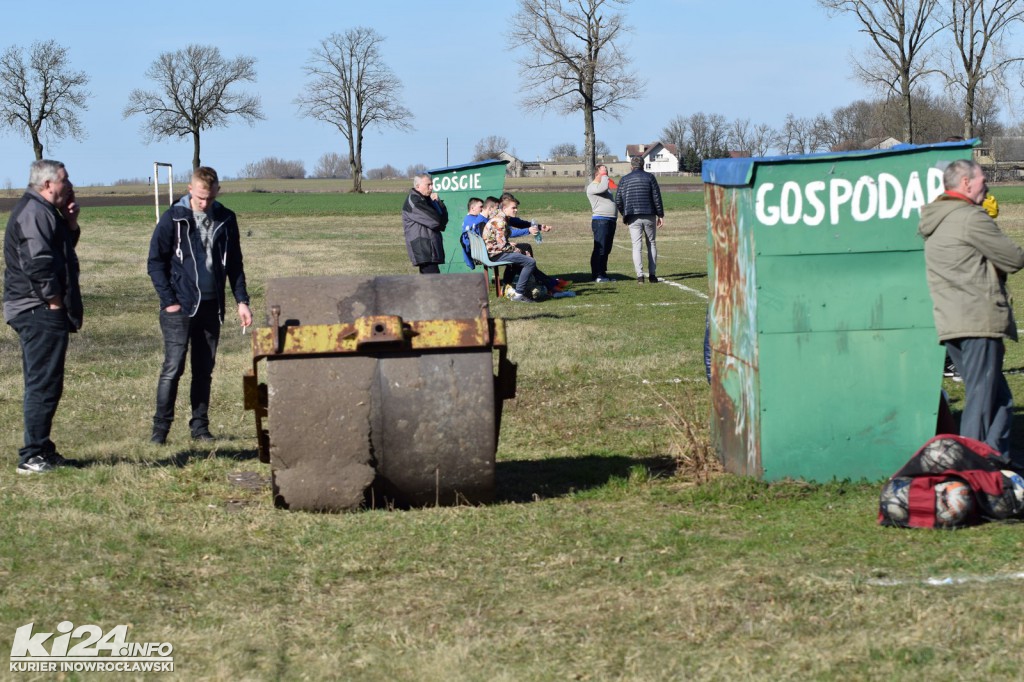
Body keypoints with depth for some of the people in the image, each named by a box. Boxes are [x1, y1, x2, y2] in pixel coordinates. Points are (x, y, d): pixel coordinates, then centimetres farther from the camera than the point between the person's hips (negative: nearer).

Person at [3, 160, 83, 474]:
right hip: (41, 313, -11)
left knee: (44, 384, 15)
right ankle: (33, 456, -9)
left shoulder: (44, 211, 19)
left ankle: (42, 451, 21)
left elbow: (61, 251, 25)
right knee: (43, 384, -10)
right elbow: (38, 262, -23)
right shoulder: (34, 212, -15)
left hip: (39, 314, 11)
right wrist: (54, 301, -17)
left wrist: (70, 225, 9)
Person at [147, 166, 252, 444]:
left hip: (212, 307, 4)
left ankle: (200, 426, 14)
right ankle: (160, 427, -3)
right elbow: (155, 263, -2)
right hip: (180, 307, -4)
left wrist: (241, 300, 7)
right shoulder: (173, 218, -4)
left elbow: (234, 263, 15)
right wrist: (169, 301, -8)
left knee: (205, 369, 7)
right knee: (173, 367, -8)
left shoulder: (226, 219, 6)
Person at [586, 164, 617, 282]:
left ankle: (602, 273, 15)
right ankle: (597, 275, -9)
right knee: (600, 249, -10)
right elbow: (603, 188, -27)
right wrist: (604, 175, -13)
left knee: (606, 249, 10)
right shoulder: (592, 187, -6)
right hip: (600, 220, -9)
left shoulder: (604, 185, 24)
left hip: (610, 220, 9)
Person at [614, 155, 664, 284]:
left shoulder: (624, 179, 5)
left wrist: (624, 215, 19)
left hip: (633, 218, 0)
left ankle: (640, 275, -12)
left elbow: (618, 201, 4)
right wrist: (660, 215, 3)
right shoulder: (649, 177, 3)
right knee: (651, 244, 11)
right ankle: (652, 274, 6)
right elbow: (657, 197, -2)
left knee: (637, 246, -1)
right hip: (649, 216, 0)